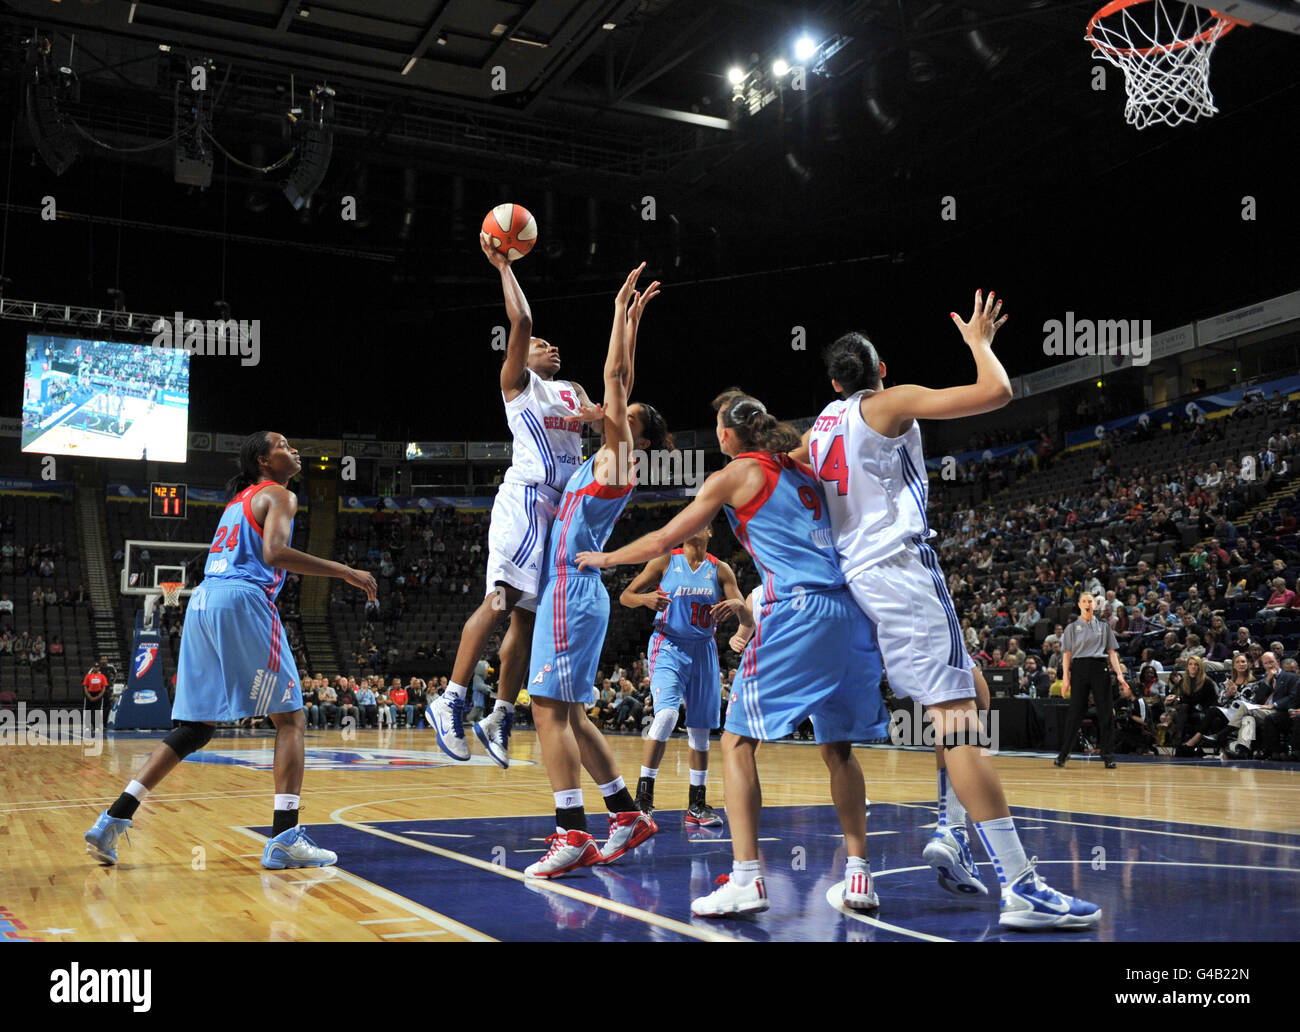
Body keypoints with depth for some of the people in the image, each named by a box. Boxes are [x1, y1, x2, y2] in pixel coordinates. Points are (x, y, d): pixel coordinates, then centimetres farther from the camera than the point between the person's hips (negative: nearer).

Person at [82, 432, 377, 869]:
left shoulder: (238, 500, 29)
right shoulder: (278, 495, 3)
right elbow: (274, 553, -15)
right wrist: (345, 572, -15)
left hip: (202, 602, 8)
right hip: (241, 602, -8)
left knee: (196, 726, 14)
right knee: (290, 718, -3)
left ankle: (113, 821, 8)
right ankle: (285, 838, -11)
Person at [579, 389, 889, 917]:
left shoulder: (735, 475, 5)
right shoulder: (802, 470, 22)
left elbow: (661, 542, 9)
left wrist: (604, 557, 24)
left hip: (795, 611, -7)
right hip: (847, 611, 7)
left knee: (737, 742, -1)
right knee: (837, 747, 14)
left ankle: (746, 879, -8)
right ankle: (858, 877, 14)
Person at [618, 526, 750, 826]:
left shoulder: (720, 570, 3)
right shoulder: (665, 562, -2)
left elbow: (748, 620, 1)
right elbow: (625, 596, 0)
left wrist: (737, 605, -23)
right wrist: (645, 598, -22)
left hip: (703, 651, 3)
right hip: (668, 647, -3)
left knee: (700, 729, 7)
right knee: (667, 714, -23)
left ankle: (697, 805, 19)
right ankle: (643, 797, -16)